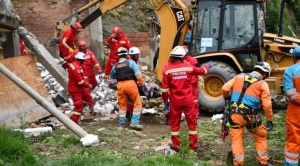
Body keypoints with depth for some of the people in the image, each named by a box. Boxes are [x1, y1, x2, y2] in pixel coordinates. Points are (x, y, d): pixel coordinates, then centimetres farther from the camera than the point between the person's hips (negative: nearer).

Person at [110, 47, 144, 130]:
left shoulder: (115, 66, 14)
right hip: (130, 84, -3)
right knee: (137, 103, 5)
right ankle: (134, 122, -3)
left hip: (120, 85, 4)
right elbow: (138, 74, -6)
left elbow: (112, 77, 27)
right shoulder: (131, 62, 3)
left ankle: (121, 124, 19)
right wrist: (142, 83, 2)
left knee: (122, 105, 12)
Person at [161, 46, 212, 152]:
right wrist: (208, 66, 37)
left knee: (174, 122, 12)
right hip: (188, 99, 1)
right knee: (192, 122, 12)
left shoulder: (167, 69, -9)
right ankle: (194, 145, 20)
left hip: (175, 101, -1)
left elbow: (164, 88, -8)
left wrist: (165, 101, 5)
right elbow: (201, 71, 15)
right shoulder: (188, 66, -5)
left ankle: (176, 145, 18)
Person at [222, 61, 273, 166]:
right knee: (261, 137, 20)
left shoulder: (239, 77, 10)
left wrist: (227, 98, 24)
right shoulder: (262, 84, 1)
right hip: (249, 116, -2)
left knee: (236, 139, 16)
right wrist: (270, 120, 7)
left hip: (234, 114, 2)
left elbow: (225, 88, 3)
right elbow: (267, 105, -4)